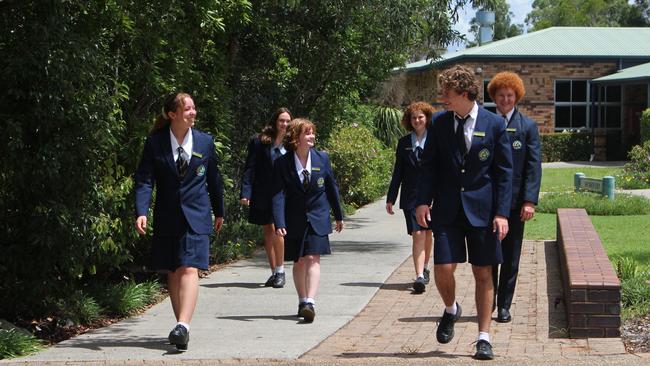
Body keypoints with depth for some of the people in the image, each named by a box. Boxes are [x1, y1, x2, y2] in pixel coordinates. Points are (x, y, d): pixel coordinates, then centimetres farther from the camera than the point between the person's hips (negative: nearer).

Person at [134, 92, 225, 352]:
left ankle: (182, 327, -24)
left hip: (195, 216, -1)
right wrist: (141, 212, -20)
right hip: (166, 218, 1)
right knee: (172, 273, 7)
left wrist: (219, 211, 21)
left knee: (189, 270, -15)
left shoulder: (205, 142, 3)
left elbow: (214, 179, 14)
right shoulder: (155, 143, -1)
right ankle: (182, 327, 17)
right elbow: (144, 179, -6)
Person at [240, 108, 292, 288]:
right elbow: (250, 169, -2)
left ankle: (280, 271, -4)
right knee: (268, 232, 7)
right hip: (263, 196, 1)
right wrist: (245, 192, -12)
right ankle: (274, 272, 18)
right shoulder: (259, 142, 1)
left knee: (276, 229, -15)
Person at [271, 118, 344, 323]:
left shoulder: (322, 158, -2)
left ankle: (310, 302, -20)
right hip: (294, 221, 0)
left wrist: (338, 216, 14)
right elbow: (278, 195, -14)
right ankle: (302, 301, 23)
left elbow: (331, 188, 8)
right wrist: (279, 224, -25)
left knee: (313, 259, -12)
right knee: (299, 261, 9)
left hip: (317, 218, 0)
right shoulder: (282, 164, -9)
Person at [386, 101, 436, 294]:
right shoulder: (403, 143, 7)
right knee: (417, 234, -9)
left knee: (427, 233, 13)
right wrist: (391, 198, 7)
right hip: (410, 195, 0)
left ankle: (424, 268, 32)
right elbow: (398, 172, 9)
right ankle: (420, 276, -15)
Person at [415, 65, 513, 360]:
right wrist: (423, 200, -7)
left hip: (482, 211, -1)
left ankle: (484, 338, 12)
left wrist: (502, 212, -8)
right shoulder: (439, 124, 5)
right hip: (447, 211, 1)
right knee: (443, 270, -8)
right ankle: (450, 310, 25)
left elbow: (504, 171, -1)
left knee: (483, 274, 3)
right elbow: (429, 166, 7)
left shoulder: (494, 124, -2)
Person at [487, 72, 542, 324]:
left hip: (515, 201, -1)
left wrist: (529, 201, -11)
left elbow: (534, 166, -2)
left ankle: (504, 306, 12)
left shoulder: (528, 126, 2)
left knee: (510, 258, 5)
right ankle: (488, 302, 22)